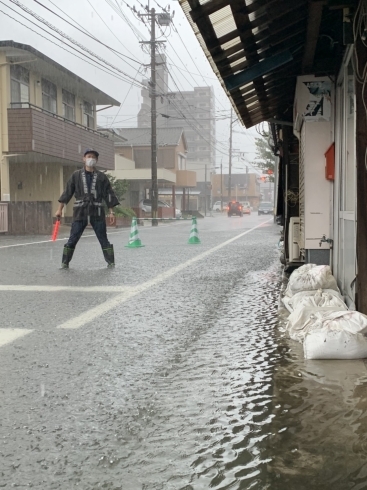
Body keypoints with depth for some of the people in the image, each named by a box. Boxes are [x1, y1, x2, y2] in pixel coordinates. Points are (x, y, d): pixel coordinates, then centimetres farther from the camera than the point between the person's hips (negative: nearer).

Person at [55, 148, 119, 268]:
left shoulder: (101, 177, 8)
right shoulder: (76, 175, 8)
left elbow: (108, 194, 7)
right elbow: (67, 192, 9)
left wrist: (111, 211, 1)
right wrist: (60, 209, 6)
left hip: (97, 212, 0)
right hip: (80, 212, 0)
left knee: (103, 239, 4)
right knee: (72, 239, -1)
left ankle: (111, 262, 11)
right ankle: (65, 263, 7)